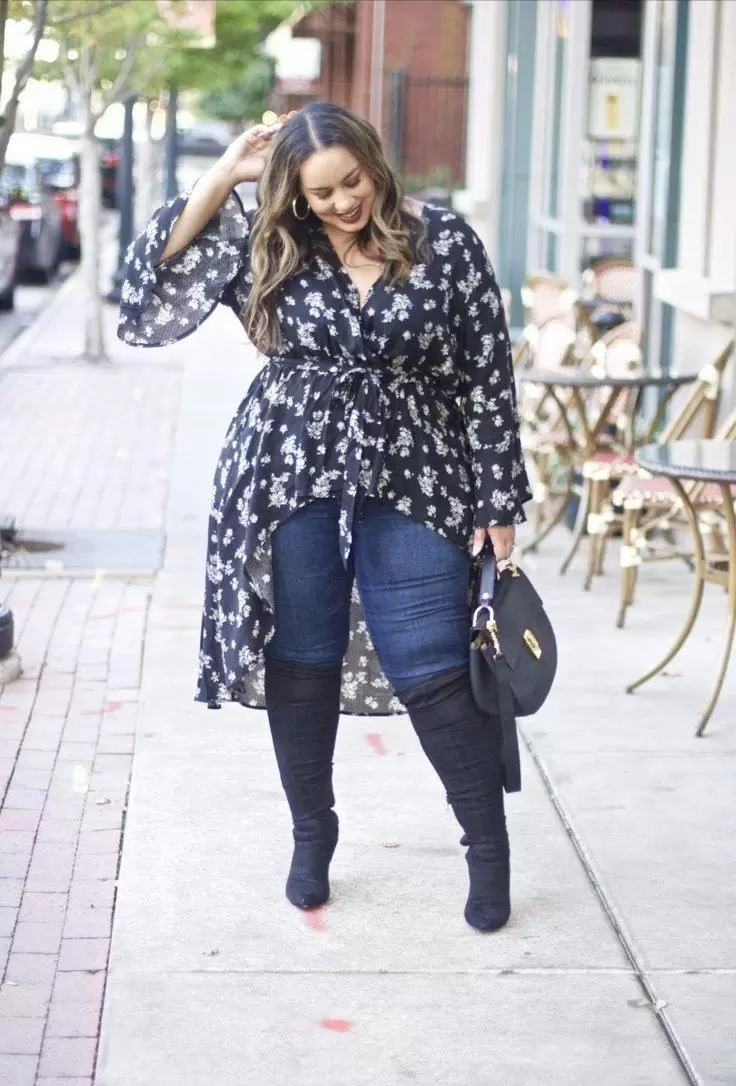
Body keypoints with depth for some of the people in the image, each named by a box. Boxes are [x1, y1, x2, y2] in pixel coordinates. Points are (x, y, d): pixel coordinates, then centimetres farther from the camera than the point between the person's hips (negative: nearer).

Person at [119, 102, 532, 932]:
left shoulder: (444, 242, -3)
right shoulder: (268, 246, 2)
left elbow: (487, 377, 0)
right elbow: (159, 272, -3)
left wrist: (498, 503, -1)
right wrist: (226, 175, -7)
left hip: (412, 487, -2)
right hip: (291, 483, 2)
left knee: (434, 673, -2)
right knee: (301, 664, 10)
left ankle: (490, 849, 13)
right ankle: (311, 839, 27)